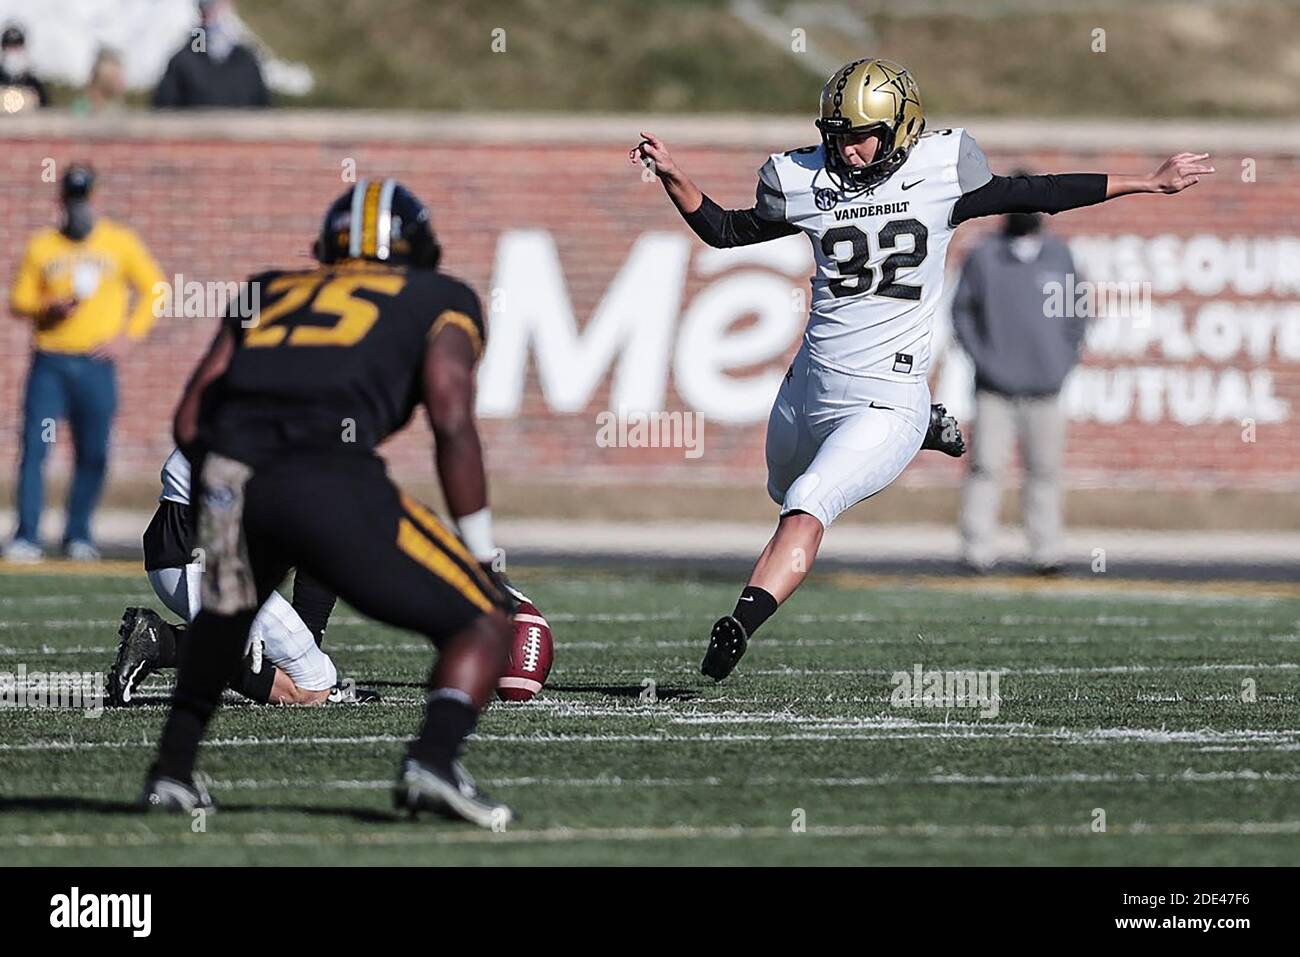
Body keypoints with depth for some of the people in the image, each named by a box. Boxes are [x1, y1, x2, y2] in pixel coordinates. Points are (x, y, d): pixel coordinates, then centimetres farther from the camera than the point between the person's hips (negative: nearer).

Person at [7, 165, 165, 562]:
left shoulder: (120, 242, 6)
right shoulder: (41, 246, 8)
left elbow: (154, 288, 7)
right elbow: (18, 302, 8)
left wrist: (129, 335, -3)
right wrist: (47, 309, -13)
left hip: (97, 364, 0)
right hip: (49, 362, 0)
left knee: (93, 453, 0)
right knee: (34, 447, -9)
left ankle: (78, 536, 11)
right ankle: (27, 537, -9)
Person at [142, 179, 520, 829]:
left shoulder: (271, 292, 33)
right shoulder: (442, 300, 23)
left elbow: (190, 421, 21)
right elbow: (451, 419, 5)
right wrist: (481, 554, 10)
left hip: (227, 475, 4)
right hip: (331, 478, -4)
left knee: (226, 614, 38)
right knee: (485, 624, 11)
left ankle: (172, 770, 32)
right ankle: (433, 759, -14)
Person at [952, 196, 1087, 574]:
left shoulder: (1059, 255, 7)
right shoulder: (983, 256, 1)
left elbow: (1078, 310, 14)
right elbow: (961, 311, 5)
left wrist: (1066, 358, 3)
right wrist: (981, 358, -6)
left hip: (1046, 387, 2)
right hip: (996, 387, -2)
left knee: (1045, 471, 3)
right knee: (986, 468, -7)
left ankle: (1046, 552, 9)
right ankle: (978, 552, -4)